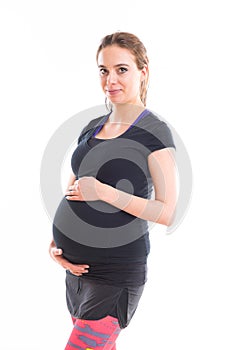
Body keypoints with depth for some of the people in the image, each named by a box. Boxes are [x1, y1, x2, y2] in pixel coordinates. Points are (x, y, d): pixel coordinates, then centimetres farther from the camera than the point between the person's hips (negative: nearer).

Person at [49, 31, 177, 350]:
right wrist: (55, 241, 5)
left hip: (116, 272, -7)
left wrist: (105, 192, -22)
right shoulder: (92, 128, 11)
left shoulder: (154, 132, -10)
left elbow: (167, 212, -14)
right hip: (76, 265, 7)